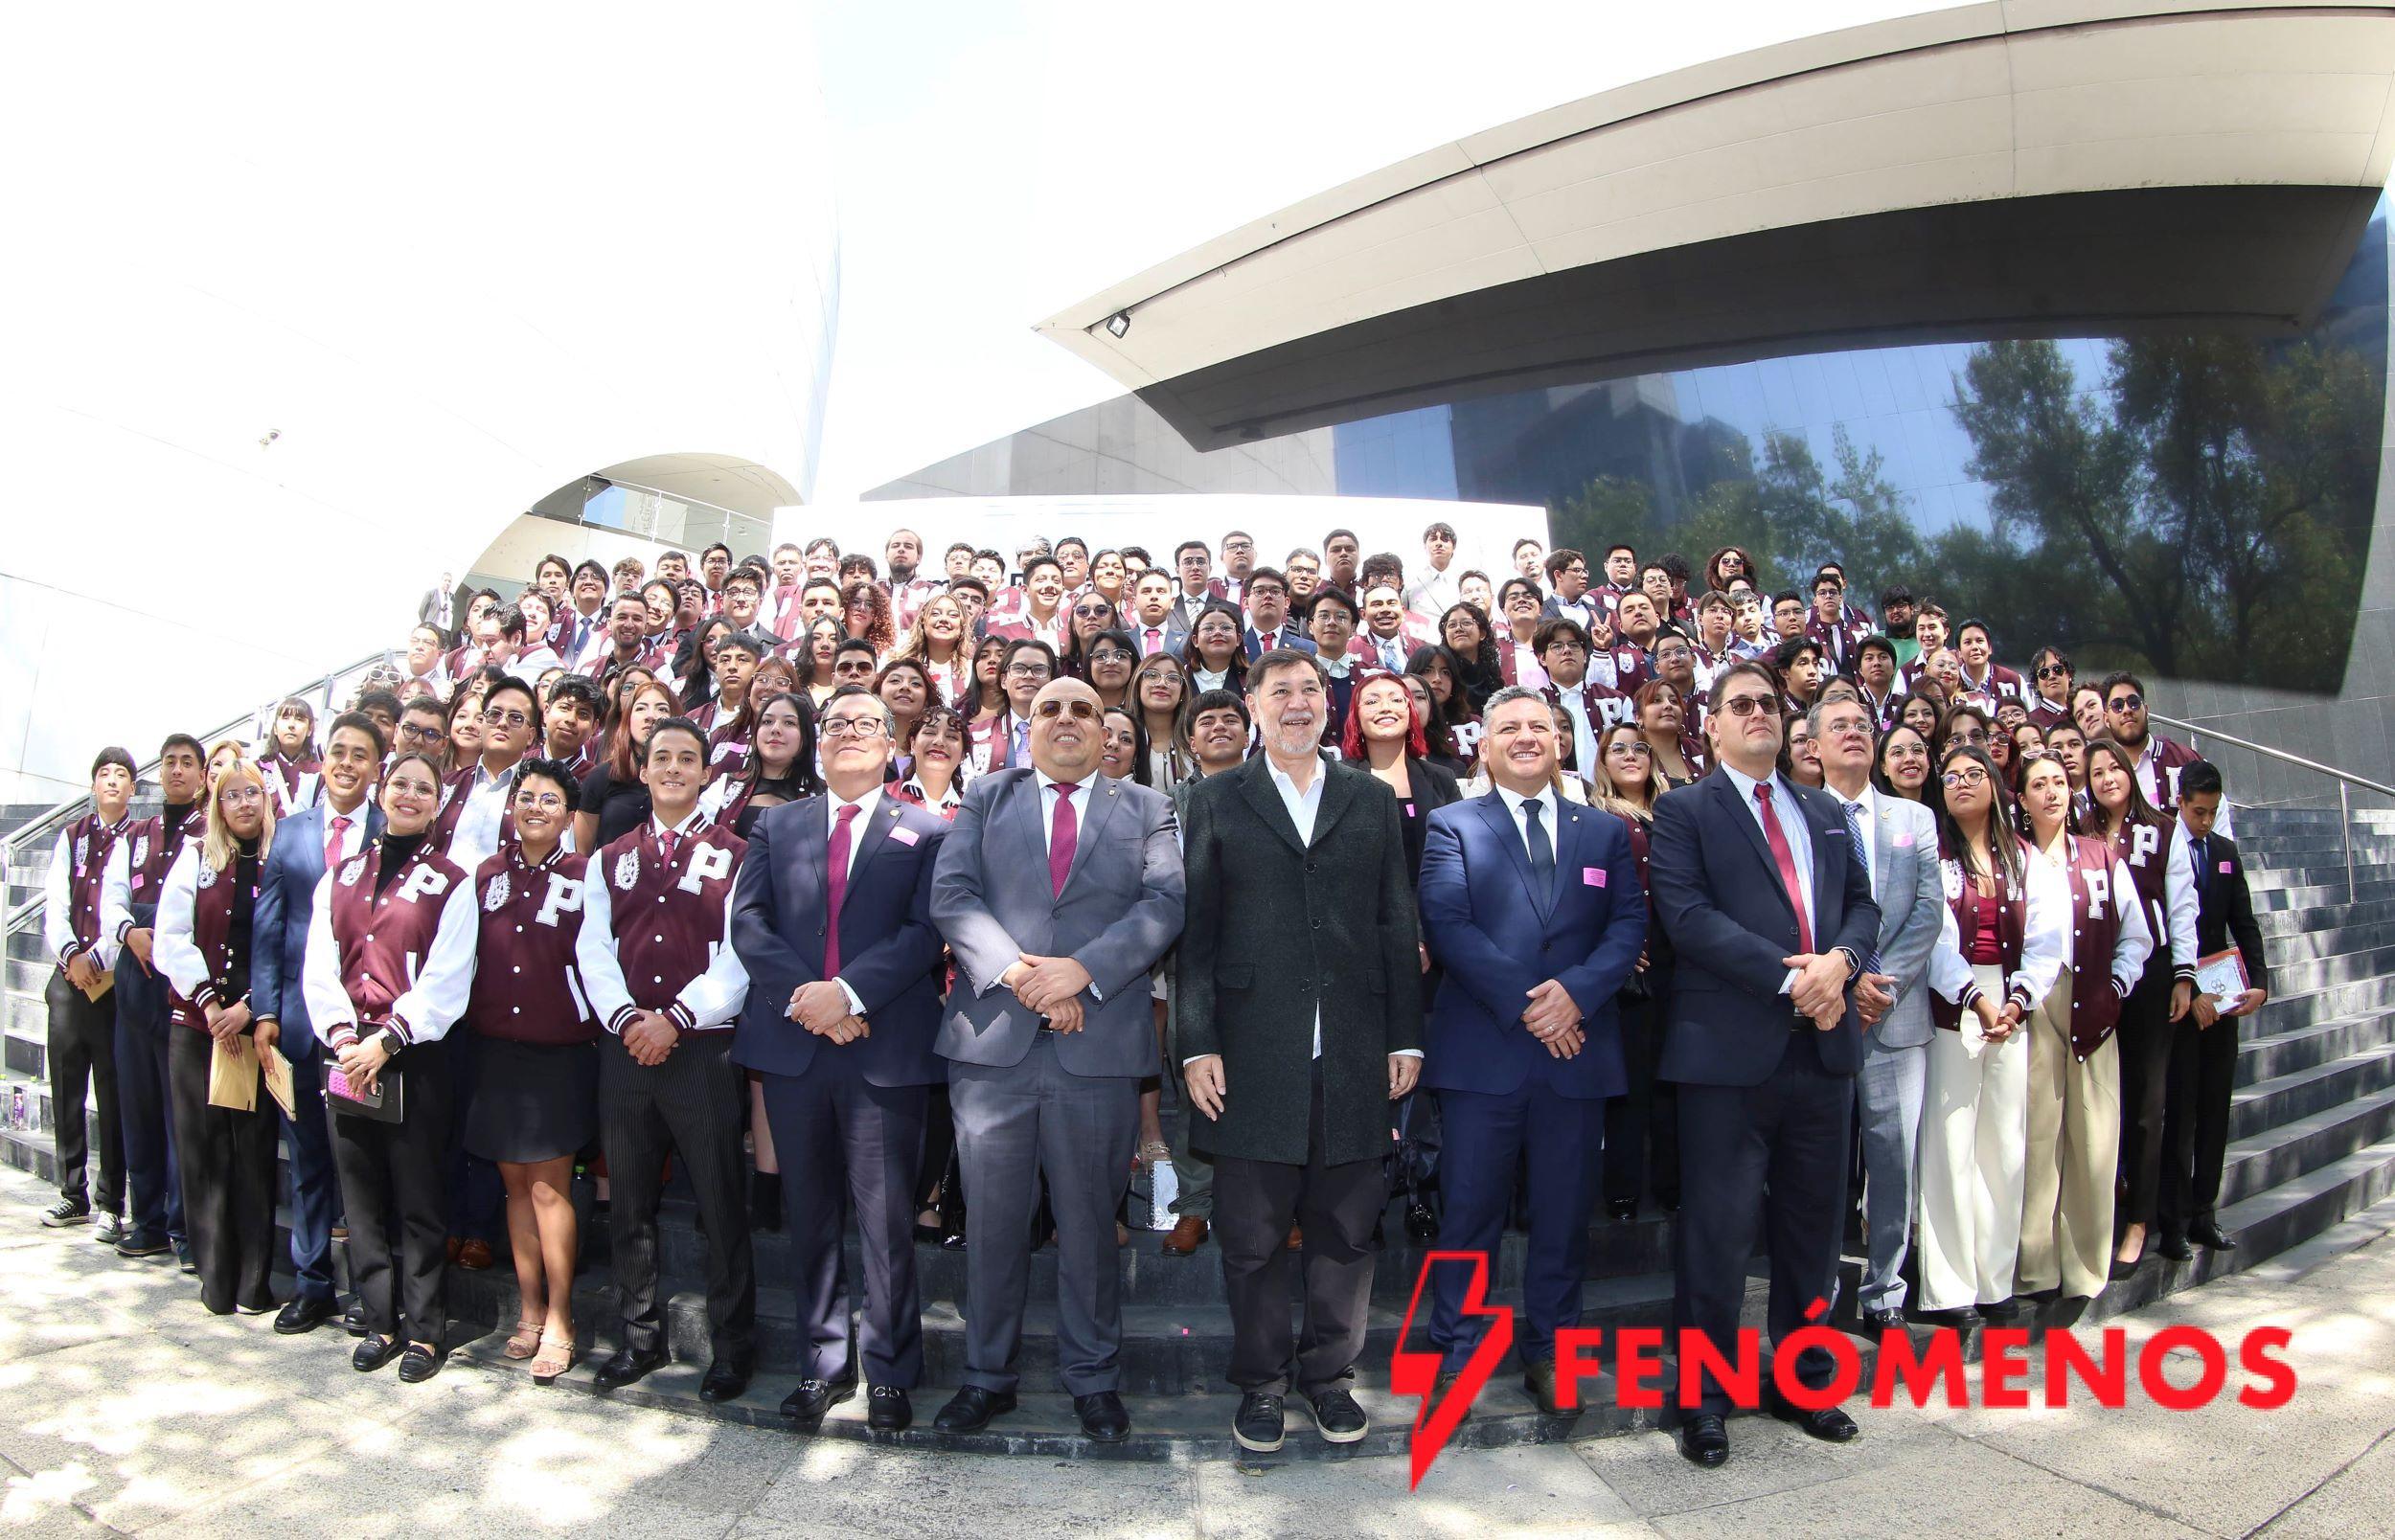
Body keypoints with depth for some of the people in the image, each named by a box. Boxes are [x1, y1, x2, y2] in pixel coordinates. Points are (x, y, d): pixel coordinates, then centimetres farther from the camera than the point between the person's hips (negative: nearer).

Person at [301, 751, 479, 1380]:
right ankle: (379, 1321, 21)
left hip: (413, 1057, -4)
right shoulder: (341, 876, 12)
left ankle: (423, 1329, 11)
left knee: (418, 1197, 1)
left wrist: (386, 1040, -15)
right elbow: (319, 965, 5)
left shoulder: (450, 883, 0)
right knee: (361, 1194, 9)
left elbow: (446, 981, -7)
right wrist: (343, 1038, -8)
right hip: (346, 1054, 4)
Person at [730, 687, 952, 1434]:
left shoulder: (927, 832, 5)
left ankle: (889, 1372, 15)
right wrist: (801, 997, -12)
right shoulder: (776, 826, 14)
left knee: (887, 1217, 1)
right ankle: (822, 1363, 25)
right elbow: (747, 921, 2)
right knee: (810, 1214, 12)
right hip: (792, 1044, 3)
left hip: (887, 1048, -3)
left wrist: (848, 992, -18)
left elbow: (927, 930, -7)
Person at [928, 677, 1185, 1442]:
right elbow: (952, 894, 0)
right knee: (992, 1217, 9)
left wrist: (1083, 969, -16)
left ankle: (1092, 1377, 26)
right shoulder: (986, 798, 12)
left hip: (1100, 1042, 0)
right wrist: (1016, 970, -15)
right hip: (992, 1037, 1)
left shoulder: (1146, 809, 10)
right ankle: (987, 1376, 25)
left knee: (1090, 1217, 10)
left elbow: (1165, 903, -3)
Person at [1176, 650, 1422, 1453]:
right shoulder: (1216, 800, 6)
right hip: (1253, 1055, -2)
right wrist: (1196, 1043, -6)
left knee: (1345, 1229, 10)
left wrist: (1406, 1036, 4)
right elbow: (1196, 929, 1)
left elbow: (1398, 926, 10)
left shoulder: (1372, 800, 12)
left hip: (1354, 1053, 2)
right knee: (1252, 1235, 7)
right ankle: (1260, 1381, 24)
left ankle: (1328, 1373, 27)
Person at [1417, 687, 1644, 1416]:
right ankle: (1456, 1354, 16)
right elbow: (1446, 924, -7)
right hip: (1482, 1049, -2)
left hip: (1578, 1048, 3)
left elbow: (1628, 924, 4)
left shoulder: (1605, 831, 14)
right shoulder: (1452, 826, 5)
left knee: (1565, 1211, 10)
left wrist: (1577, 989, -14)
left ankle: (1549, 1350, 25)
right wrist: (1523, 1004, -15)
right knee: (1471, 1208, 3)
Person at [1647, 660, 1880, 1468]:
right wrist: (1788, 978, -18)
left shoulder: (1826, 813, 19)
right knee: (1719, 1226, -1)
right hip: (1730, 1046, -5)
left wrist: (1839, 961, -9)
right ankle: (1702, 1395, 12)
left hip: (1823, 1041, 6)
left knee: (1812, 1221, 14)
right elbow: (1687, 914, -12)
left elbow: (1861, 904, 13)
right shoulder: (1684, 811, 0)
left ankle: (1805, 1378, 29)